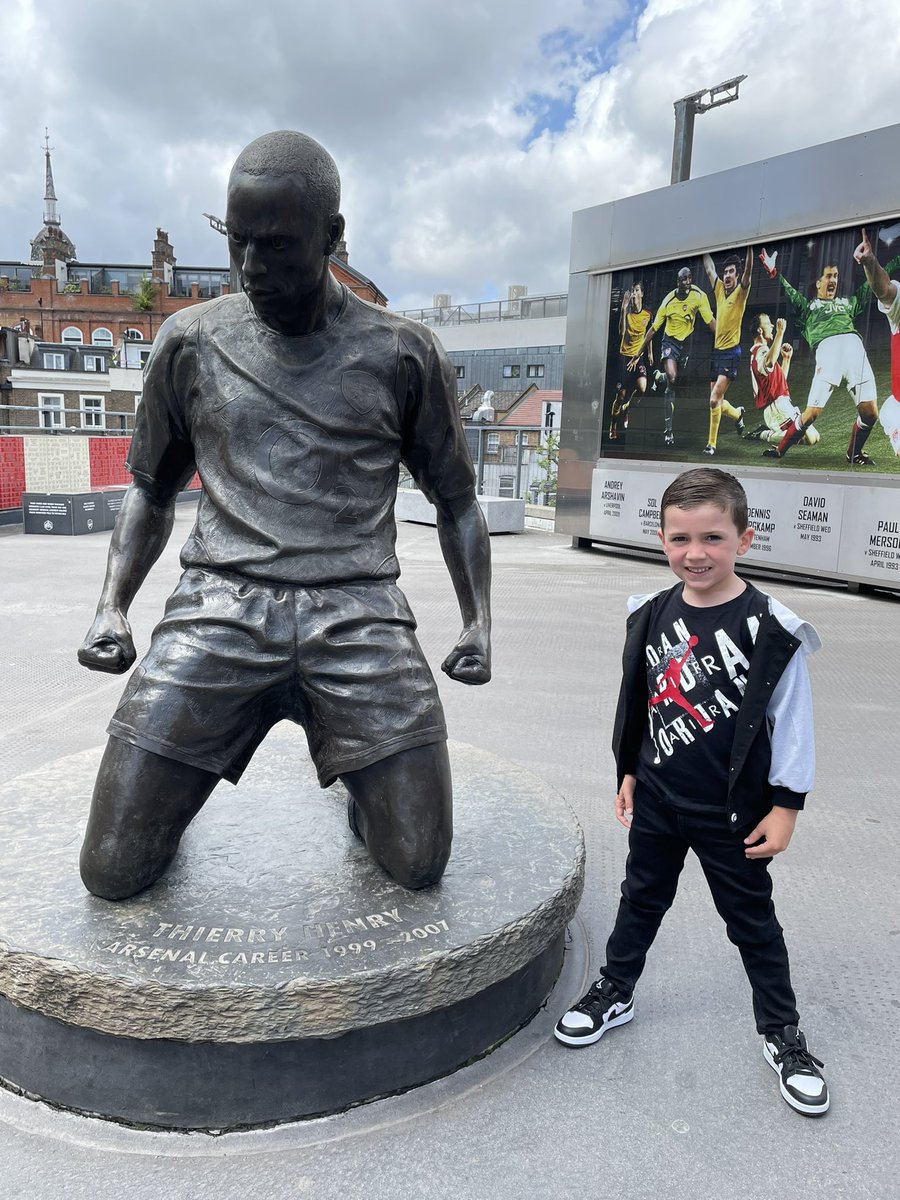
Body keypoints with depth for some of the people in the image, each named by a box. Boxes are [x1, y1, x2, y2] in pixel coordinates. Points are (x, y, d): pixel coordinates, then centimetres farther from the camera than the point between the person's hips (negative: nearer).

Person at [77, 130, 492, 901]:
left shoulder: (402, 356, 6)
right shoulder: (192, 343, 10)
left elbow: (455, 499, 15)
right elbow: (153, 490, 19)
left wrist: (479, 620, 3)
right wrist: (112, 606, 5)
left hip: (359, 612, 0)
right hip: (221, 605, 1)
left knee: (419, 865, -4)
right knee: (113, 871, -3)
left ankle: (361, 782, 29)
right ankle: (165, 786, 31)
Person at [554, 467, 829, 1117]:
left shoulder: (769, 628, -17)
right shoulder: (653, 616, -2)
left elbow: (792, 720, -12)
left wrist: (785, 805, -10)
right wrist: (629, 771, 12)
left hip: (733, 811, -4)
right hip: (657, 799, 4)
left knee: (753, 921, 13)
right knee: (641, 899, 21)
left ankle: (782, 1036, 34)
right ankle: (614, 992, 41)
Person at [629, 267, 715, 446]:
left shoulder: (699, 296, -15)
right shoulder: (668, 301, -16)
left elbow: (710, 321, -15)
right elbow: (653, 329, -9)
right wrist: (638, 354, -8)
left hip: (686, 342, 3)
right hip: (670, 341, -3)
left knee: (676, 382, 10)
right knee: (671, 379, -23)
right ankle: (668, 429, -24)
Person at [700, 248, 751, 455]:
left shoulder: (740, 292, -4)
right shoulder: (719, 289, 11)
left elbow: (748, 271, -21)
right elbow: (709, 269, 19)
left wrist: (750, 248, -28)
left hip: (731, 352, -6)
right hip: (717, 350, 6)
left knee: (714, 400, -18)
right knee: (717, 401, 14)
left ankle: (712, 443, -12)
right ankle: (738, 414, 45)